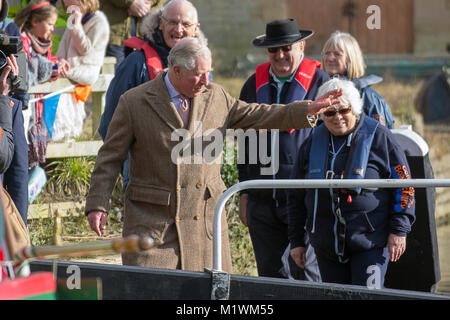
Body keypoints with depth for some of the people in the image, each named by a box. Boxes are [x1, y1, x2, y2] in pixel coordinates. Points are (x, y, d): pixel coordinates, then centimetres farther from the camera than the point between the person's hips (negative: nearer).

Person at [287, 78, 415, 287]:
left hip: (370, 241, -4)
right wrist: (296, 240, 13)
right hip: (326, 245, 4)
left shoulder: (378, 137, -3)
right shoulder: (313, 142, 8)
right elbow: (296, 196, 16)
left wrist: (399, 230, -6)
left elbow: (403, 185, 0)